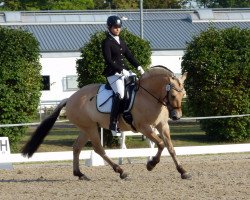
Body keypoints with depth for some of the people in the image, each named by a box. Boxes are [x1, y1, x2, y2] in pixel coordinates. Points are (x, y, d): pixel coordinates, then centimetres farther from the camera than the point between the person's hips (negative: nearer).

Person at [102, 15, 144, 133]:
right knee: (120, 94, -25)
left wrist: (138, 67, 1)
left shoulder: (121, 42, 18)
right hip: (113, 73, -8)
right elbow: (108, 60, -15)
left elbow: (129, 56, 16)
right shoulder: (107, 43, -6)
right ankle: (113, 123, -24)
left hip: (124, 72, 8)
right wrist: (121, 70, -22)